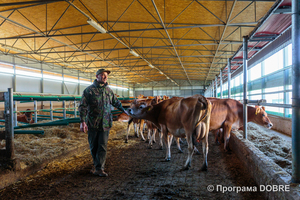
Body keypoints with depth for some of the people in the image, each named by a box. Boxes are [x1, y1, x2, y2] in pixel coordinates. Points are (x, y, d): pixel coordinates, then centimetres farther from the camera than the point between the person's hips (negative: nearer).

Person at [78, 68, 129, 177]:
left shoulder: (109, 90, 10)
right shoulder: (89, 90, -3)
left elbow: (116, 102, 26)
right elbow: (83, 106, -7)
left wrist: (123, 110, 33)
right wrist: (83, 121, -15)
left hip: (105, 123, 2)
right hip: (92, 123, -2)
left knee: (103, 146, -2)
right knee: (93, 146, 10)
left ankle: (99, 168, 4)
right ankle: (96, 165, 30)